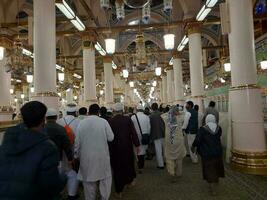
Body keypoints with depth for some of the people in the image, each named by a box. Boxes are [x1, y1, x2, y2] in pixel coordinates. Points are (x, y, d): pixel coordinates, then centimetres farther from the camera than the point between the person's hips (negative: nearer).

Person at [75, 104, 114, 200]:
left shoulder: (81, 123, -5)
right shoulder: (103, 122, -11)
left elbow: (77, 141, -1)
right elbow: (111, 138, -10)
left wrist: (76, 155, 12)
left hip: (86, 157, 2)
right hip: (102, 156, -2)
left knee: (89, 180, 16)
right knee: (105, 179, 15)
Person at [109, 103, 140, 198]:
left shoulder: (110, 121, -11)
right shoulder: (128, 119, -11)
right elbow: (133, 133, -11)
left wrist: (109, 147, 7)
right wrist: (137, 145, -2)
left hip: (115, 148, 0)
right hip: (127, 147, 1)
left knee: (117, 169, 12)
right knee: (128, 165, 24)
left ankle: (119, 191, 21)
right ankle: (129, 181, 45)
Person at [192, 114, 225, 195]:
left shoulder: (203, 129, -20)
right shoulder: (219, 128, -7)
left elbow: (197, 140, -17)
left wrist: (193, 146, 0)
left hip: (207, 154, -4)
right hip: (218, 152, 4)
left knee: (209, 170, 7)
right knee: (217, 165, 27)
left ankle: (212, 189, 8)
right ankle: (217, 179, 50)